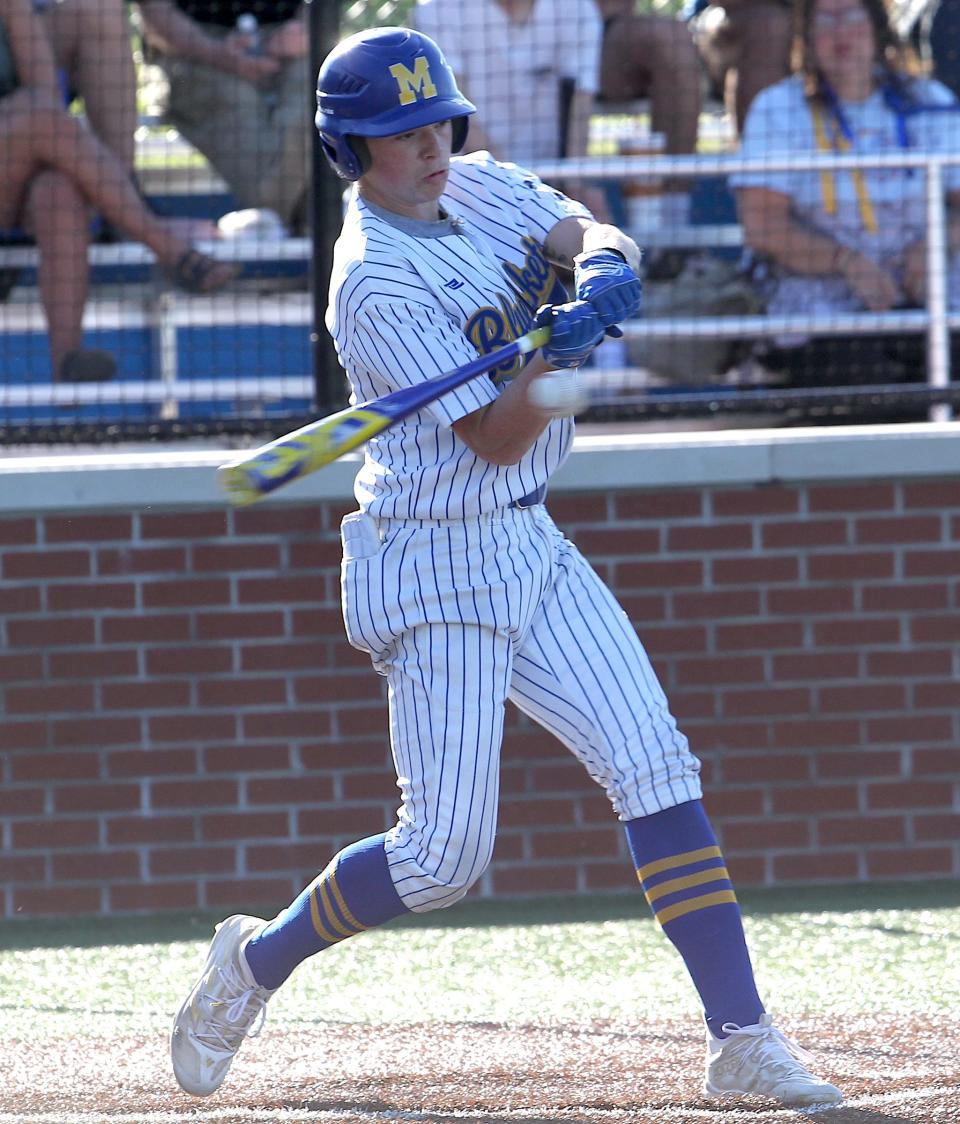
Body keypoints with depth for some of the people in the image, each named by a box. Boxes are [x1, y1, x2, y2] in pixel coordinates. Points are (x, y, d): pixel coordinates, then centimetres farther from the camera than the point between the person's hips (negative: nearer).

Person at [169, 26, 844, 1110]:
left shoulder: (484, 189, 5)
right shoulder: (376, 285, -19)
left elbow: (599, 237, -1)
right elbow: (495, 437, -20)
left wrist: (601, 269, -22)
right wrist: (559, 345, -34)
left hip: (529, 549, 8)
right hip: (433, 566, -8)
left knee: (658, 769, -3)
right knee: (443, 854, -8)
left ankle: (741, 1037, -3)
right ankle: (255, 961, 16)